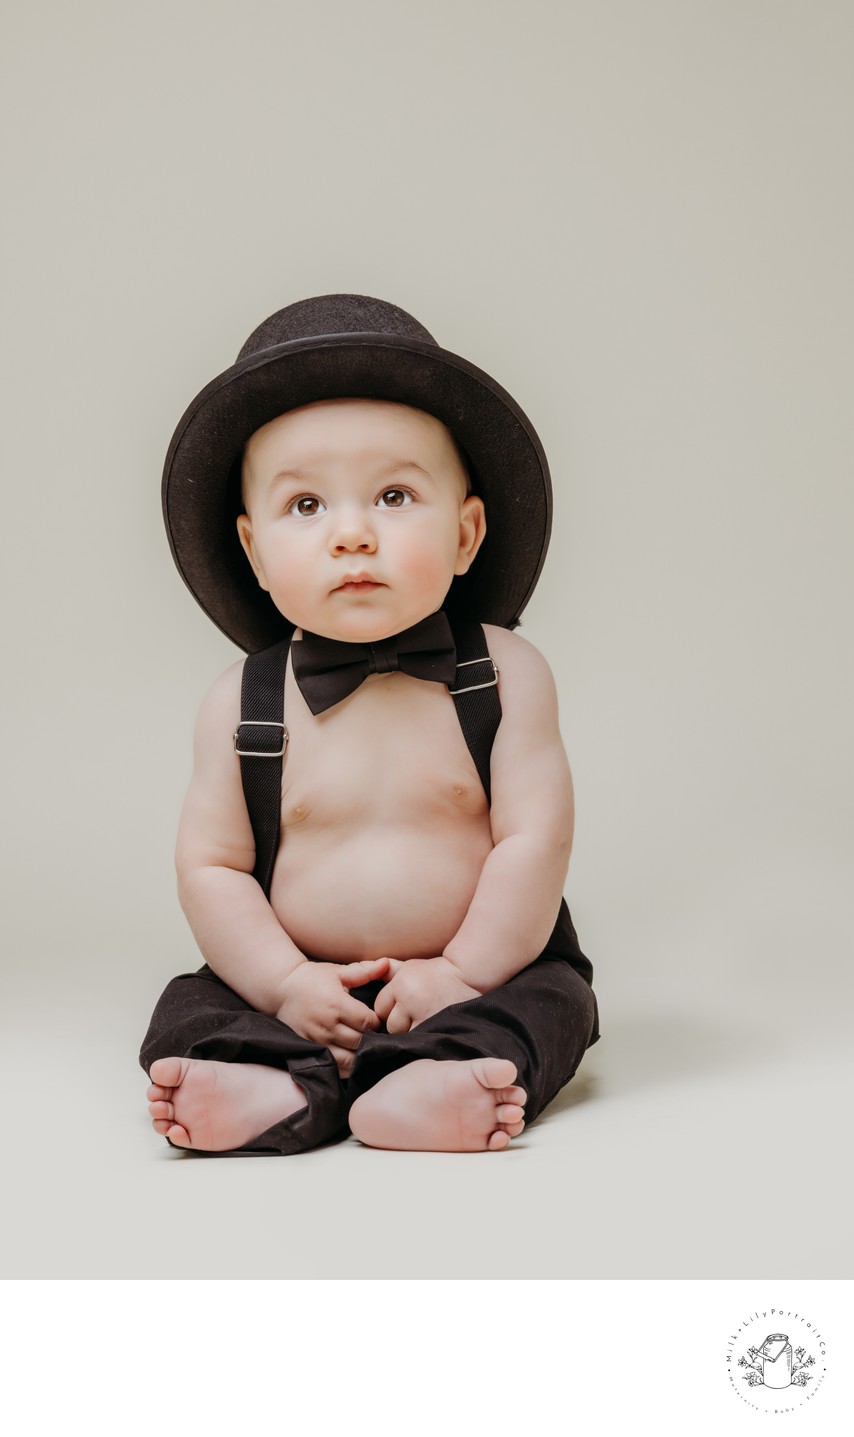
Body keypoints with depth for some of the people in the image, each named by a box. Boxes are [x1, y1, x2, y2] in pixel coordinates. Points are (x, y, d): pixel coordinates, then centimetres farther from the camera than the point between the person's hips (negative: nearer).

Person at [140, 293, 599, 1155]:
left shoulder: (504, 674, -6)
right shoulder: (243, 703, -3)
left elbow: (534, 839, -9)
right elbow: (211, 865, -3)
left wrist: (464, 972, -17)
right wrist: (286, 984, -15)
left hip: (483, 974, -1)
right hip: (301, 986, 1)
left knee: (551, 1001, -25)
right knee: (188, 1011, -17)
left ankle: (426, 1084, -45)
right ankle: (283, 1085, -40)